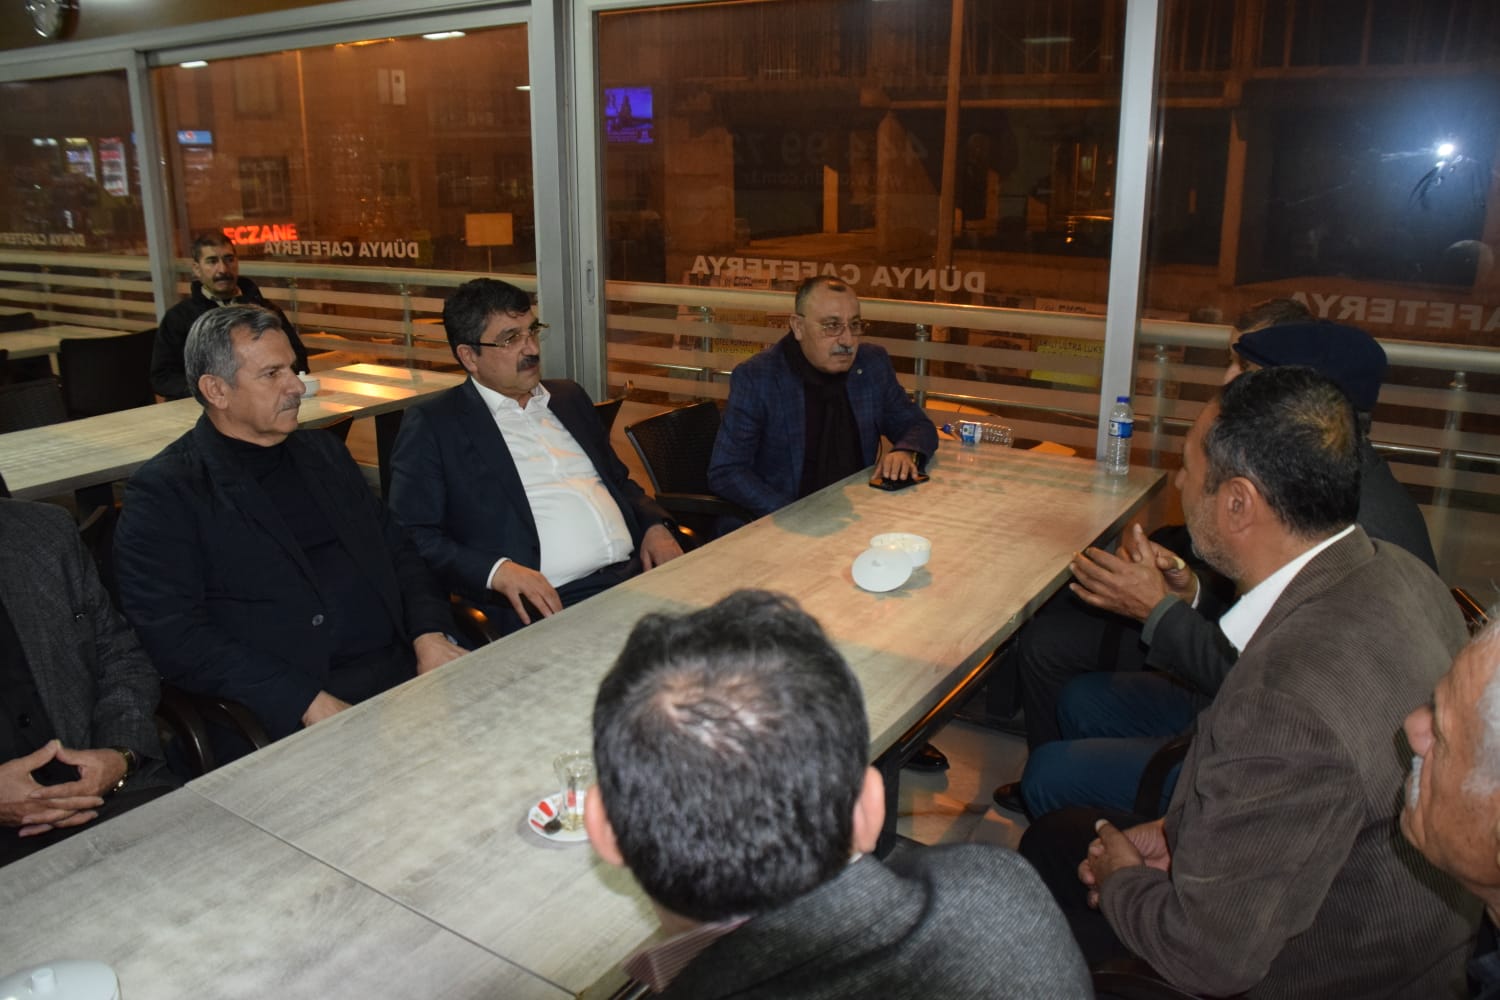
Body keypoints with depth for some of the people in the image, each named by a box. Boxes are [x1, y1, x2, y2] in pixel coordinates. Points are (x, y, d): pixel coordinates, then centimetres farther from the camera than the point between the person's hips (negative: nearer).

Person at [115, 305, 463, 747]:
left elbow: (397, 550, 18)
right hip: (288, 709, -6)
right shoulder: (163, 492, 0)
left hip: (407, 664, 6)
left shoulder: (324, 452, 18)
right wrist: (309, 703, -17)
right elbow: (175, 637, -9)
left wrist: (430, 635, -2)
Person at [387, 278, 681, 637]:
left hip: (637, 572, 6)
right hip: (550, 602, -6)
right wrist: (497, 571, -19)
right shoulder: (431, 426, 4)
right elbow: (413, 537, -3)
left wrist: (656, 526, 8)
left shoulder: (569, 397, 23)